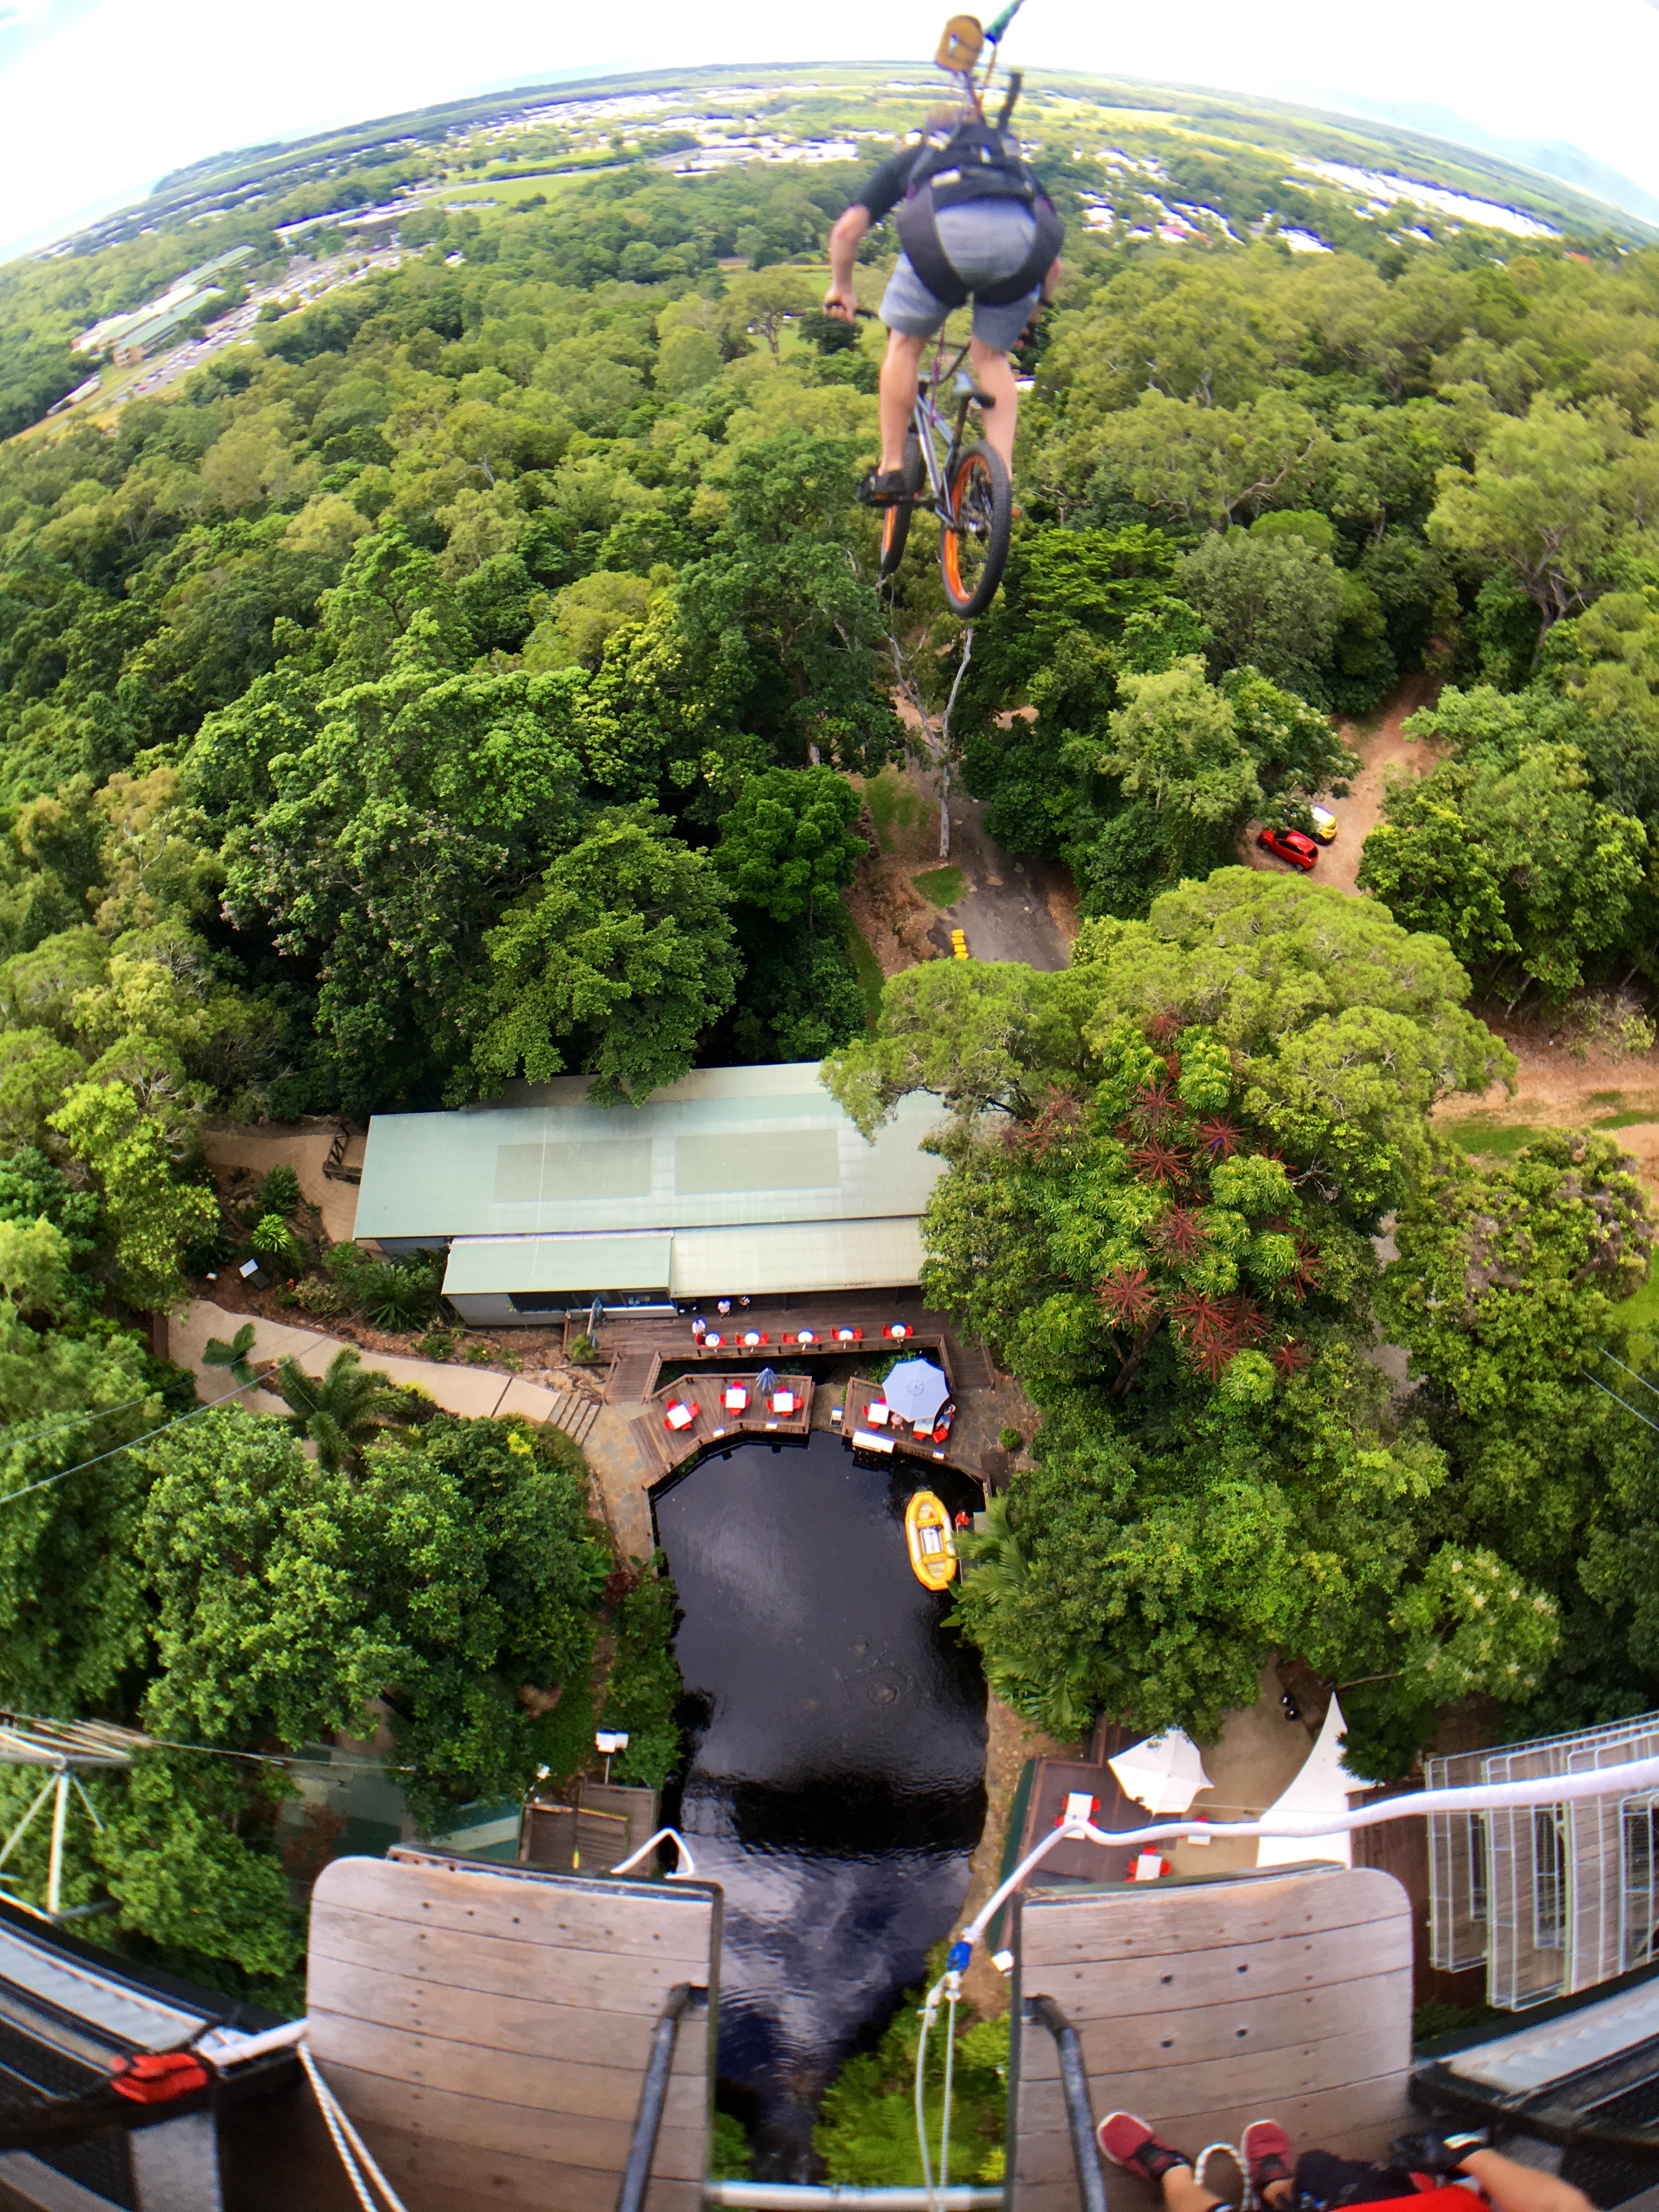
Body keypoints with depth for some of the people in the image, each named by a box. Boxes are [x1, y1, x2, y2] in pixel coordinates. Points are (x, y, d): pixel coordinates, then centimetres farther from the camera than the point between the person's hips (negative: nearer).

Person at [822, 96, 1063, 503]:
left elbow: (847, 229, 27)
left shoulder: (911, 157, 37)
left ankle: (891, 471, 18)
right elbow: (1052, 264, 38)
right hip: (1023, 237, 2)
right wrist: (1026, 316, 53)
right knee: (991, 356, 20)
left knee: (906, 344, 19)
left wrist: (841, 287, 43)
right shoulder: (1014, 160, 43)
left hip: (946, 229, -2)